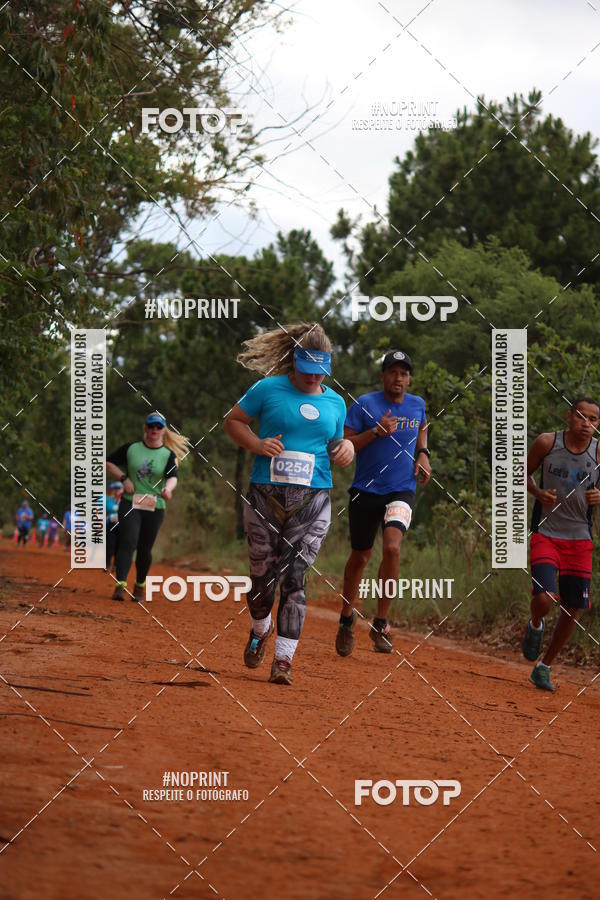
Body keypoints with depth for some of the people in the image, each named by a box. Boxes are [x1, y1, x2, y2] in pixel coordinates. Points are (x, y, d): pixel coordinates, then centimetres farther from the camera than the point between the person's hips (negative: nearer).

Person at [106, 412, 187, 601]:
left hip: (155, 507, 1)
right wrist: (123, 478, -5)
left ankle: (140, 586, 27)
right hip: (130, 503, -1)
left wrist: (168, 488, -37)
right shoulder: (131, 448, 5)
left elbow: (172, 477, -14)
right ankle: (120, 586, -23)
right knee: (128, 543, -16)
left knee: (144, 549, 6)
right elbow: (108, 463, 12)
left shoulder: (168, 454, 2)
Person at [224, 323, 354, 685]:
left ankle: (284, 659, -6)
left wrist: (346, 448, 1)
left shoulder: (335, 403, 12)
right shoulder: (268, 389, 1)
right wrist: (257, 444, -8)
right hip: (265, 496, -1)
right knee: (263, 576, 5)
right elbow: (234, 420, 10)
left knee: (294, 579, -10)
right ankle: (261, 630, 37)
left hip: (312, 503, 1)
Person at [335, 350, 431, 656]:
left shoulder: (417, 405, 6)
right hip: (365, 491, -1)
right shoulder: (364, 404, -5)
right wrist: (376, 432, -21)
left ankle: (381, 624, -12)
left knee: (392, 547, -22)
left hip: (402, 491, 1)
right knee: (360, 557, 9)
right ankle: (347, 618, 33)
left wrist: (422, 454, 11)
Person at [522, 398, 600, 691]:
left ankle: (544, 667, 24)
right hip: (546, 533, -2)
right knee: (544, 599, -21)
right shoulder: (547, 443, -6)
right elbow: (523, 473, 9)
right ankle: (535, 626, 17)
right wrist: (538, 493, -11)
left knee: (573, 609, 4)